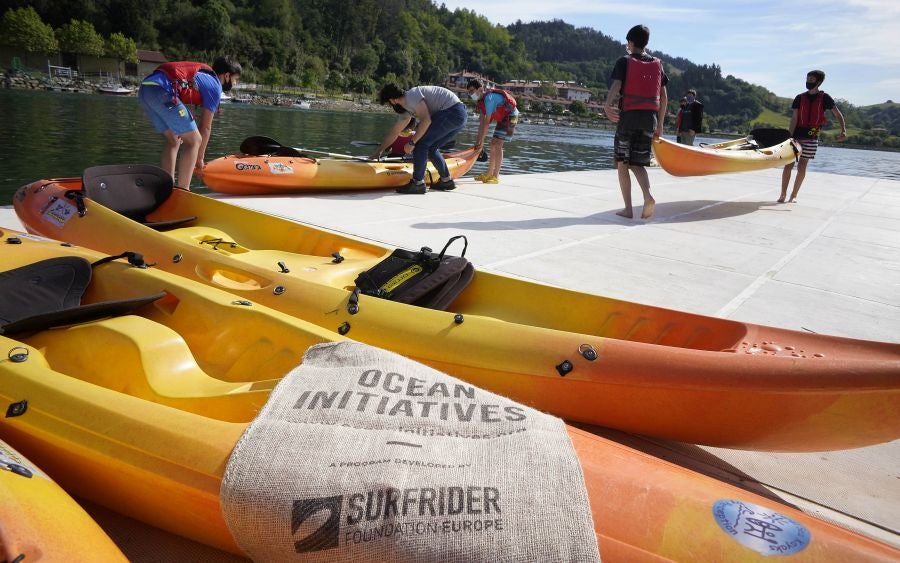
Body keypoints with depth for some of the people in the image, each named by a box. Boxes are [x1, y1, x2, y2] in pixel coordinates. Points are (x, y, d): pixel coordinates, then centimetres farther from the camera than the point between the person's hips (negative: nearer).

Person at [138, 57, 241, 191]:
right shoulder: (215, 86, 7)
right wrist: (200, 159, 16)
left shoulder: (200, 72, 30)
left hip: (144, 88, 9)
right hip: (162, 90, -9)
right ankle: (182, 191, -8)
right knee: (194, 141, -1)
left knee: (173, 141, 20)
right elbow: (205, 127, 9)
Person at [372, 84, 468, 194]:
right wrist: (379, 151, 34)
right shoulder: (406, 108, 20)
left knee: (421, 143, -9)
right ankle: (446, 180, 21)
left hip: (452, 112, -10)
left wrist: (412, 142, -13)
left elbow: (426, 120, -19)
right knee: (430, 147, 15)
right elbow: (394, 132, 28)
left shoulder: (412, 95, -9)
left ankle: (417, 183, -8)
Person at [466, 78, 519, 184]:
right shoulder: (480, 100, 1)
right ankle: (489, 174, 19)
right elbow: (482, 122, -1)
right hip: (502, 119, 10)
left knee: (497, 144, -17)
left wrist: (480, 141, -24)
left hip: (510, 116, -10)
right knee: (493, 144, 11)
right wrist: (478, 139, -6)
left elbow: (486, 122, -28)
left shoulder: (489, 98, -28)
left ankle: (496, 176, -16)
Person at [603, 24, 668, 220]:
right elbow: (664, 96, 13)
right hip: (650, 119, 4)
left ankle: (628, 209, 0)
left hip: (628, 117, -4)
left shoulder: (625, 61, 2)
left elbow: (616, 85, -15)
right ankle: (648, 196, -17)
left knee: (622, 163, 5)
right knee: (637, 163, 11)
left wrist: (607, 105, -27)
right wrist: (660, 124, 17)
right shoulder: (657, 64, 14)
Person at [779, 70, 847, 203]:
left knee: (802, 168, 1)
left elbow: (838, 114, 4)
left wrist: (843, 130, -9)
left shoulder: (824, 98, 1)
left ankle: (794, 195, 11)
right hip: (796, 135, 1)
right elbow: (794, 119, -1)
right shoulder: (800, 98, 4)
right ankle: (783, 194, 3)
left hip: (811, 138, -1)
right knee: (788, 166, -4)